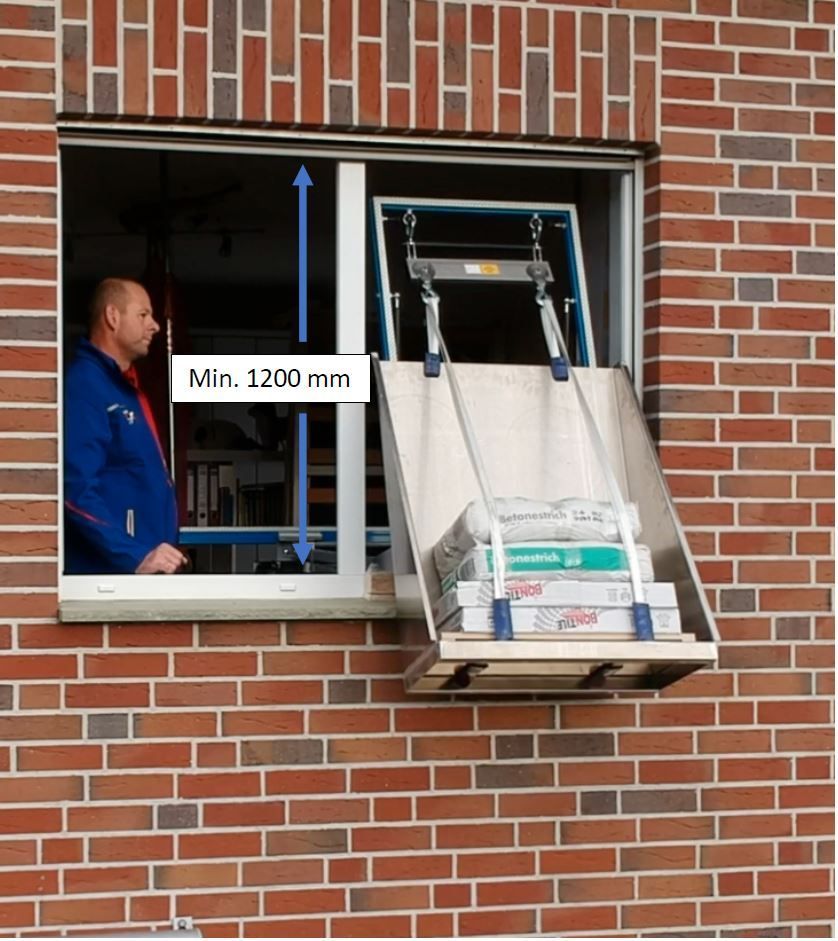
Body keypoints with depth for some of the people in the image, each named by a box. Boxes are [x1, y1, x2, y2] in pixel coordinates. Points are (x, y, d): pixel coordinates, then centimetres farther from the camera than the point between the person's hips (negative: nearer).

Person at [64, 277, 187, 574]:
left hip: (148, 570, 10)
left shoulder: (125, 386, 18)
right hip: (108, 571, -10)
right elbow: (77, 491, -24)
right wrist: (135, 556, -26)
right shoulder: (83, 386, -14)